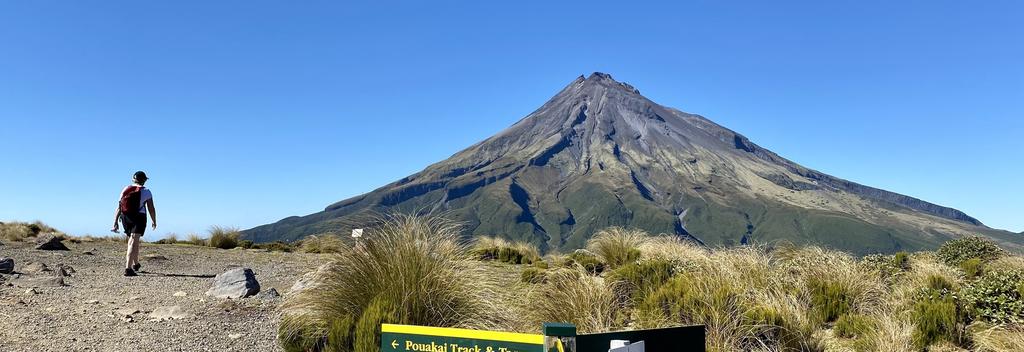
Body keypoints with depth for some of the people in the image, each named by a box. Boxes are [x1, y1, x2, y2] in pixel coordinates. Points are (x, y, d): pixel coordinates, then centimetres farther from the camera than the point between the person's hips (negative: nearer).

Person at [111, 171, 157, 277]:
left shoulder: (125, 190, 8)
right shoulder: (146, 192, -3)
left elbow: (119, 207, 2)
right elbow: (151, 208, -4)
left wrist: (115, 223, 2)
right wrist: (154, 221, 10)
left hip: (126, 218, 5)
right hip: (139, 218, -5)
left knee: (132, 240, 23)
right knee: (133, 242, -11)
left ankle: (135, 264, 39)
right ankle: (128, 268, -23)